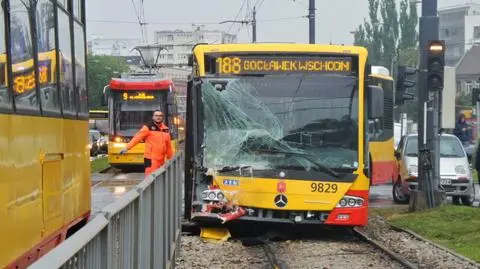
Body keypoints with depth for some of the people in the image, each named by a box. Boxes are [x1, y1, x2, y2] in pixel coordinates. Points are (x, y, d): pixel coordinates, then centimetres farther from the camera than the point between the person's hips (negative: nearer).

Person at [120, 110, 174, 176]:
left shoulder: (166, 130, 13)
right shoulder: (148, 128, -4)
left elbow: (169, 146, 19)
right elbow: (137, 137, -9)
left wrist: (171, 159, 21)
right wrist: (127, 148, -16)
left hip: (161, 160, 6)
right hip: (151, 159, -6)